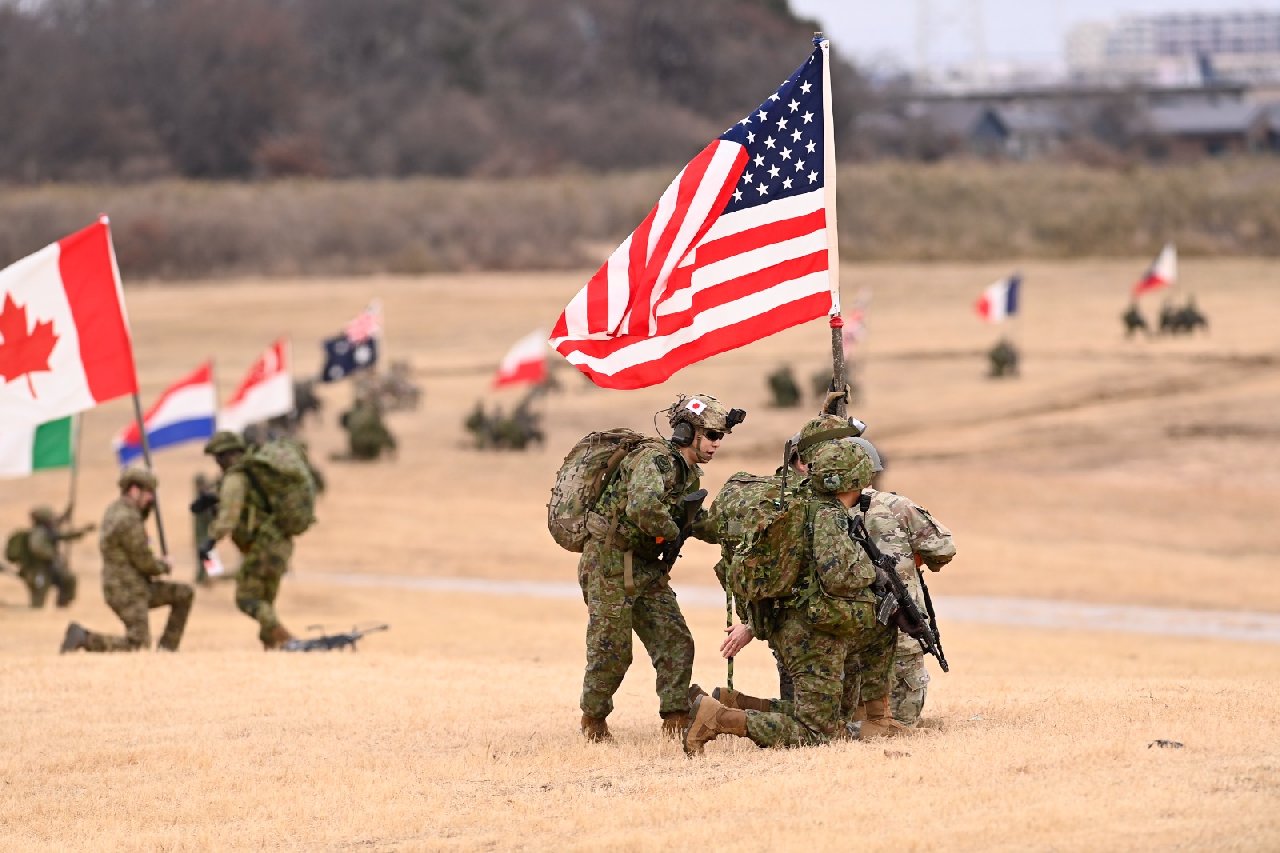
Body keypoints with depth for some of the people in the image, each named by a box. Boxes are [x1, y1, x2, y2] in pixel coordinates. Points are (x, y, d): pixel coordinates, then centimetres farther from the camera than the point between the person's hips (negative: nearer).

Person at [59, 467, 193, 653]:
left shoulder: (115, 509, 7)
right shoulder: (128, 520, -23)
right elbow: (145, 563, -19)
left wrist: (146, 506, 10)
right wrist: (163, 566, 4)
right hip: (127, 593, -10)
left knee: (184, 594, 13)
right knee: (139, 644, -13)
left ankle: (167, 646, 14)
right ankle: (84, 638, -11)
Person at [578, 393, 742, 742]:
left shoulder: (690, 476, 10)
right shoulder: (655, 459, -20)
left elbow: (694, 521, 23)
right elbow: (643, 507, -38)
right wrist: (671, 532, -20)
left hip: (647, 568, 9)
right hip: (609, 565, -9)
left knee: (676, 644, 0)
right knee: (612, 651, 1)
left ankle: (676, 719, 3)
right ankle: (593, 717, 21)